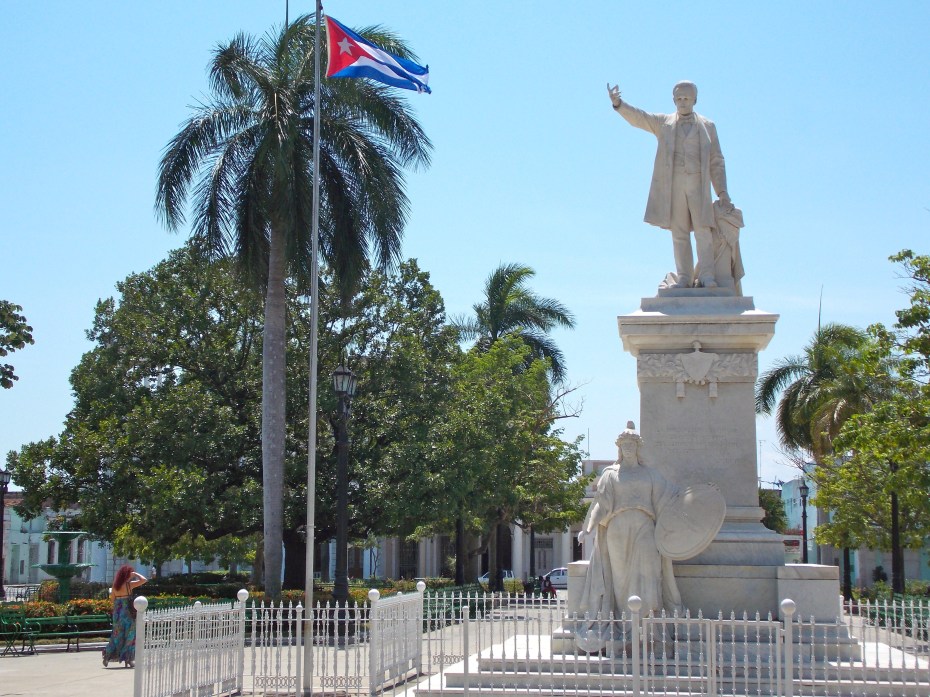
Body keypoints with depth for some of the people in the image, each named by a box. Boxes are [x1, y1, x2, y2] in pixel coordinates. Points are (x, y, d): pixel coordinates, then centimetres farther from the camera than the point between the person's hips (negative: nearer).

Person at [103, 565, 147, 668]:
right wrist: (135, 574, -4)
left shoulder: (115, 585, 4)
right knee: (129, 636, 4)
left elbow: (112, 598, 10)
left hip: (117, 612, 5)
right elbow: (144, 580, -16)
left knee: (117, 635, 14)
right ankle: (128, 660, 7)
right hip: (127, 612, -5)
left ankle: (107, 656, 10)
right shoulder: (129, 584, -12)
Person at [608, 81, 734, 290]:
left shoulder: (708, 126, 14)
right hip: (673, 184, 1)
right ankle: (684, 278, 1)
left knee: (703, 230, -10)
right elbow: (638, 118, -1)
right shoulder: (663, 123, 15)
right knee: (679, 233, 0)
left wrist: (722, 193, 2)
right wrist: (618, 104, -22)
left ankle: (707, 276, -9)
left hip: (698, 184, -1)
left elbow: (717, 162, 11)